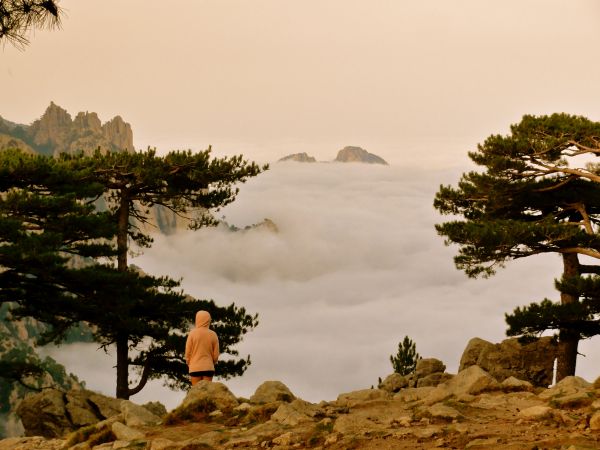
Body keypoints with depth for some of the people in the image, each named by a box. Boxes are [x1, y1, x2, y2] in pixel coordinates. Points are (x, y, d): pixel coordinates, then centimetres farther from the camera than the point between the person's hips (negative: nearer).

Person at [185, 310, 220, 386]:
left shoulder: (193, 333, -7)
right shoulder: (213, 334, -2)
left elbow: (188, 352, -2)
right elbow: (216, 354, 2)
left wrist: (188, 363, 14)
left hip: (195, 368, -1)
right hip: (209, 367, 1)